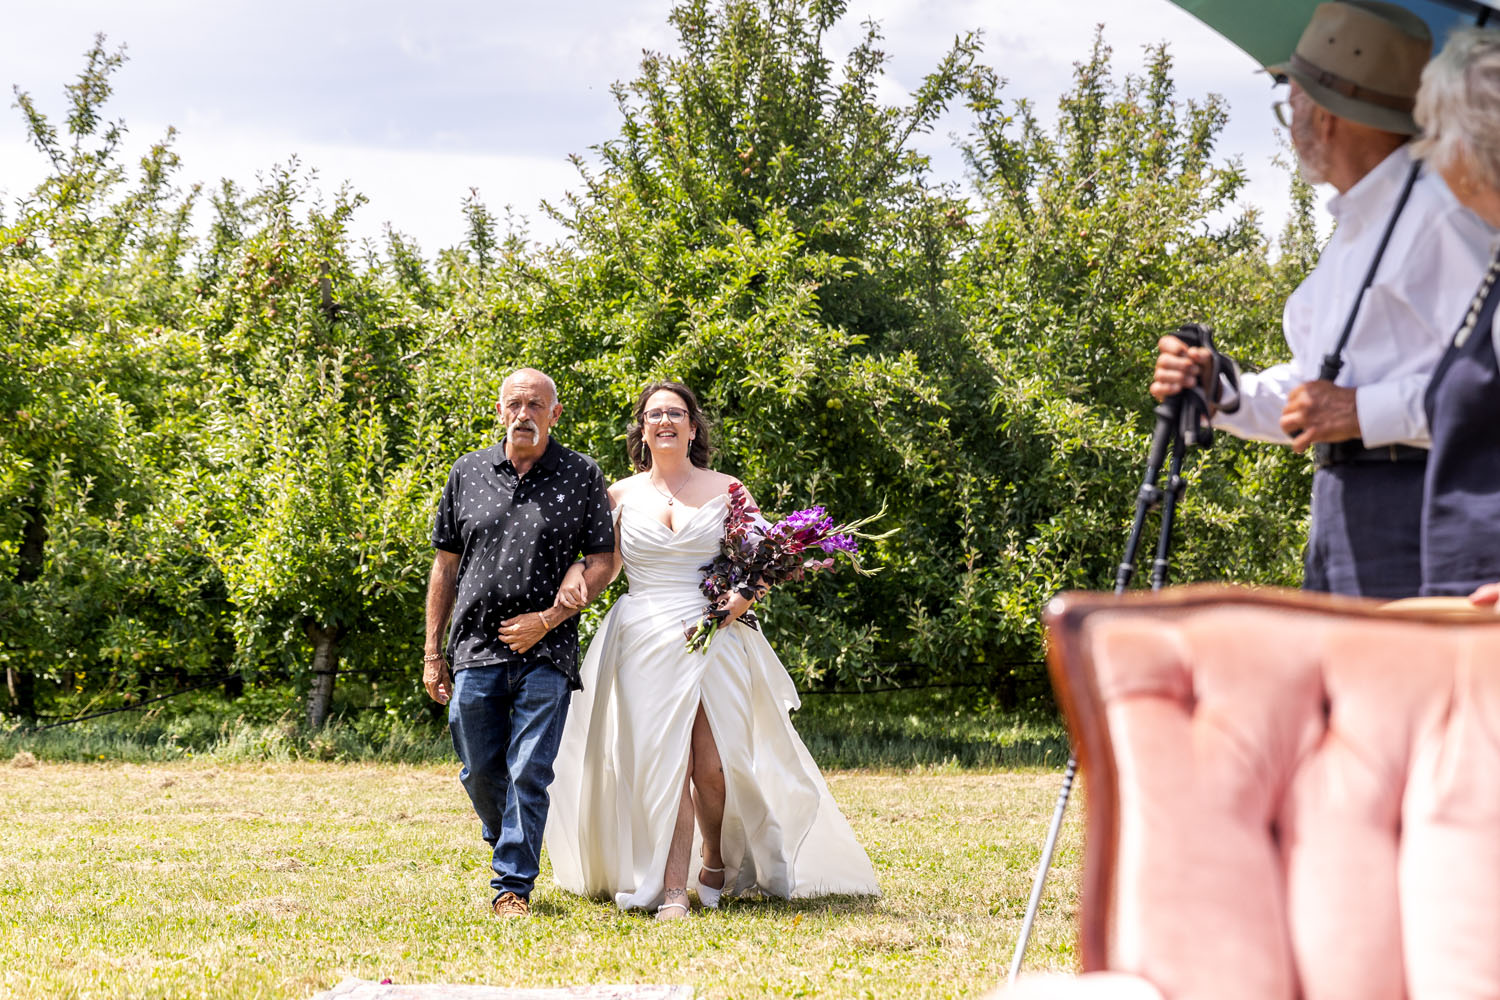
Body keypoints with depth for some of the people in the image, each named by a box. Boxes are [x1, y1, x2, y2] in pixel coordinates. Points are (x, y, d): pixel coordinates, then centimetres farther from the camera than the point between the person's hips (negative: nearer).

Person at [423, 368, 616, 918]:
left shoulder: (582, 475, 3)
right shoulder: (468, 473, 10)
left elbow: (601, 562, 1)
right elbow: (445, 566, 13)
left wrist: (548, 618, -11)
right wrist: (433, 652, 9)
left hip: (545, 651, -3)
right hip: (475, 647, 3)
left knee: (529, 773, -7)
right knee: (480, 772, 9)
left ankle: (513, 885, -1)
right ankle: (507, 846, 36)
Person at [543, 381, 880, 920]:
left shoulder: (724, 490, 9)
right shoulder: (621, 495, 11)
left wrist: (744, 596, -7)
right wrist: (573, 582, -8)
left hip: (712, 639, 0)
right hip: (646, 645, 0)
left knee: (714, 764, -6)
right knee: (662, 764, -8)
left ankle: (715, 861, 22)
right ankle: (672, 890, -9)